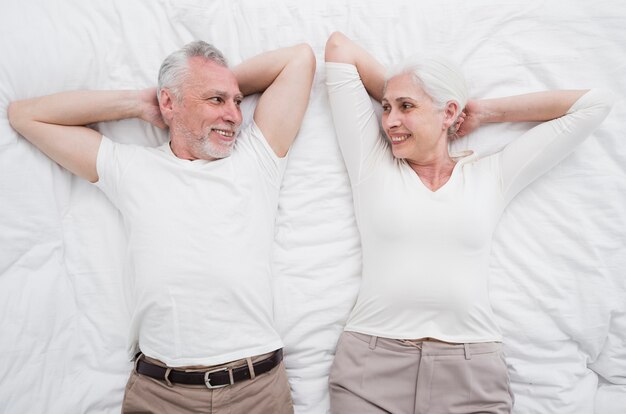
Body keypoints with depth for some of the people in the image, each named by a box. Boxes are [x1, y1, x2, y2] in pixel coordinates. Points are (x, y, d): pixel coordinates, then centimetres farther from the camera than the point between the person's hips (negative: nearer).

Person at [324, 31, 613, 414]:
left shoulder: (491, 177, 7)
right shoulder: (372, 164, 5)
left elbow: (593, 104, 11)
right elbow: (339, 46, 7)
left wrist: (484, 113, 11)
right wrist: (394, 99, 14)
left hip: (473, 371, 1)